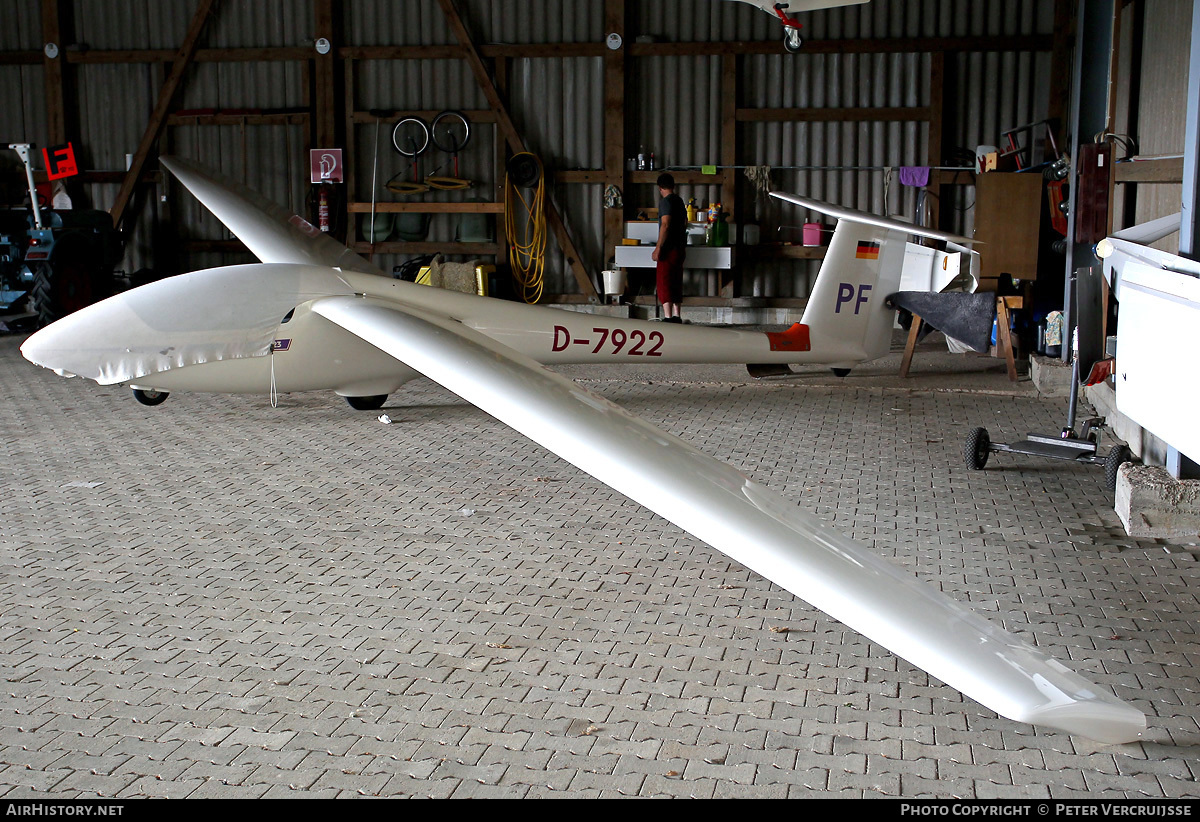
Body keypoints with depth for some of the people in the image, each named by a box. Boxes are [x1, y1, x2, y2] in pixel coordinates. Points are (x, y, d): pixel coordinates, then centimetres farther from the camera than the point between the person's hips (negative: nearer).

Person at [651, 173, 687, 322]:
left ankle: (668, 317, -16)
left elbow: (665, 225, -20)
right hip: (680, 248, 9)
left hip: (669, 248, -9)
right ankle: (676, 316, 16)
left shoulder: (665, 202, -11)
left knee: (664, 283, -9)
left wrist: (658, 248, -20)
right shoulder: (680, 201, 16)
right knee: (676, 282, 13)